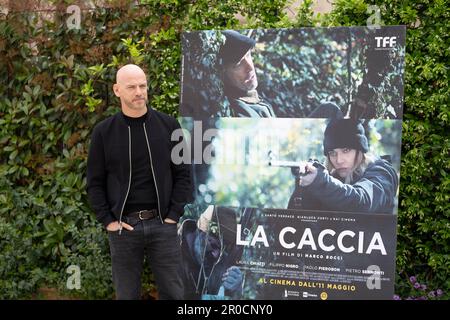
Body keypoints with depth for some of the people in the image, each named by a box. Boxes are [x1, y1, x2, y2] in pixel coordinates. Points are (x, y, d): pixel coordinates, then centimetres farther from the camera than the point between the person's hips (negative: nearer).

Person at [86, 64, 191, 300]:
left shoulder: (168, 126, 1)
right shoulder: (104, 132, 1)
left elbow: (182, 173, 3)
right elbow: (95, 182, 4)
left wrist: (173, 215, -4)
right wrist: (107, 220, -4)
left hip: (162, 224, 0)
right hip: (123, 226, 0)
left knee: (172, 291, 7)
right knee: (126, 293, 11)